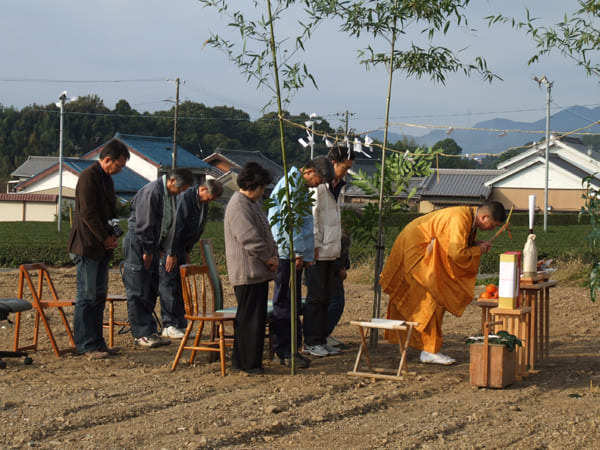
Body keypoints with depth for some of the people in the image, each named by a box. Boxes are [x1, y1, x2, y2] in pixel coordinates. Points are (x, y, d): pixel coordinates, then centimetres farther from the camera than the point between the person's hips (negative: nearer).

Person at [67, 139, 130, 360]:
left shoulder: (106, 179, 17)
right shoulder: (88, 177, -13)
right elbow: (88, 213, -18)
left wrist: (113, 236, 7)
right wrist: (105, 238, -11)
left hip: (101, 247, 9)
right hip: (87, 246, -9)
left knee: (99, 296, 10)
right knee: (87, 297, -5)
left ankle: (97, 343, 14)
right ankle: (86, 345, -1)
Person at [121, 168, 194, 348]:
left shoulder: (170, 195, 11)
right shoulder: (151, 192, -19)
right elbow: (144, 225, -20)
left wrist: (160, 249, 13)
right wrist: (147, 251, -17)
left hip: (151, 246, 10)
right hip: (138, 244, -10)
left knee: (151, 291, 11)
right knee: (138, 291, -5)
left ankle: (150, 332, 16)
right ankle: (141, 334, -3)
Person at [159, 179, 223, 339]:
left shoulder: (203, 204, 6)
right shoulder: (184, 198, -22)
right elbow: (175, 226, -22)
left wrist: (187, 252, 16)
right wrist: (172, 254, -20)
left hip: (180, 246, 9)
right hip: (168, 247, -9)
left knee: (181, 286, 8)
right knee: (168, 285, -8)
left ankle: (181, 324, 12)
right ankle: (169, 326, -6)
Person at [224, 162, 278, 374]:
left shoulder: (253, 203, 19)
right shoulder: (238, 205, -15)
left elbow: (264, 233, 25)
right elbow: (249, 238, -21)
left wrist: (273, 254, 9)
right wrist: (268, 257, -12)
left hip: (258, 271, 10)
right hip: (247, 271, -10)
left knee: (257, 317, 12)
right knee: (249, 317, -7)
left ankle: (249, 360, 19)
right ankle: (247, 362, -2)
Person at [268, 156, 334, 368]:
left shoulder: (303, 188, 18)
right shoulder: (290, 183, -13)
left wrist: (307, 255, 11)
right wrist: (299, 252, -17)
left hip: (295, 255, 10)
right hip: (286, 253, -10)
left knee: (293, 303, 12)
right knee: (284, 303, -5)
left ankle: (292, 348, 18)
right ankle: (285, 352, -2)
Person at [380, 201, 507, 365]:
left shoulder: (470, 217, 2)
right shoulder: (459, 219, -29)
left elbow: (455, 243, 13)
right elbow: (456, 253, -33)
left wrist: (477, 244, -3)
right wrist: (479, 250, -17)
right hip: (415, 249, -11)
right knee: (431, 297, -12)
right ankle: (429, 351, -9)